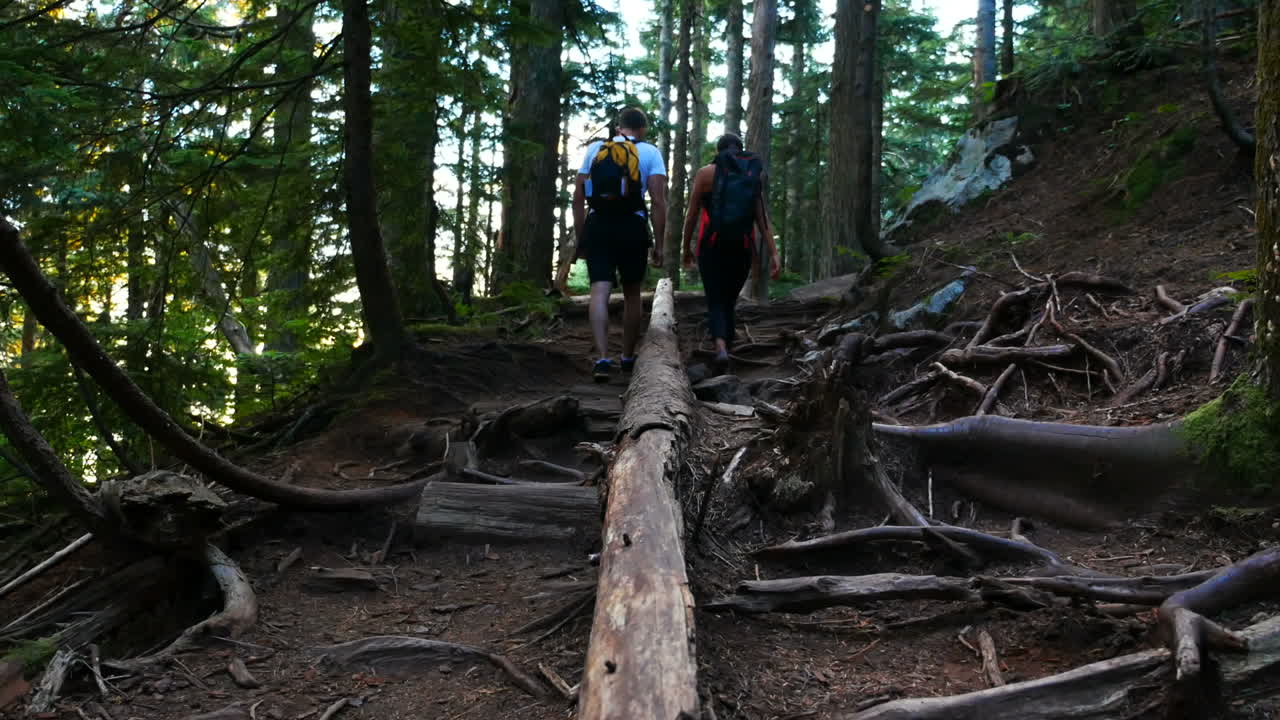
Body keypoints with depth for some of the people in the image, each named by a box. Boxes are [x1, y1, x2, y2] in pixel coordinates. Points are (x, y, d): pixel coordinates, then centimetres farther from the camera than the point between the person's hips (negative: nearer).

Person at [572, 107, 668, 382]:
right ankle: (628, 357, 26)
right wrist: (659, 244, -1)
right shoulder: (650, 152, 5)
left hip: (597, 225, 1)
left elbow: (578, 198, 9)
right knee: (632, 294, 14)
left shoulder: (594, 149, 12)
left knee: (599, 291, -4)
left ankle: (602, 358, -20)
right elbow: (658, 201, -5)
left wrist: (580, 239, 14)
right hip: (632, 227, -1)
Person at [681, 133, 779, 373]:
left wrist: (687, 248, 12)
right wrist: (773, 253, -4)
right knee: (729, 302, 16)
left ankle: (721, 348, -27)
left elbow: (692, 214, 1)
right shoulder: (754, 174, 6)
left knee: (716, 302, -2)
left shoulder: (705, 173, 1)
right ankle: (727, 349, 19)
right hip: (742, 248, 2)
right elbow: (762, 218, -1)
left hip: (712, 246, -2)